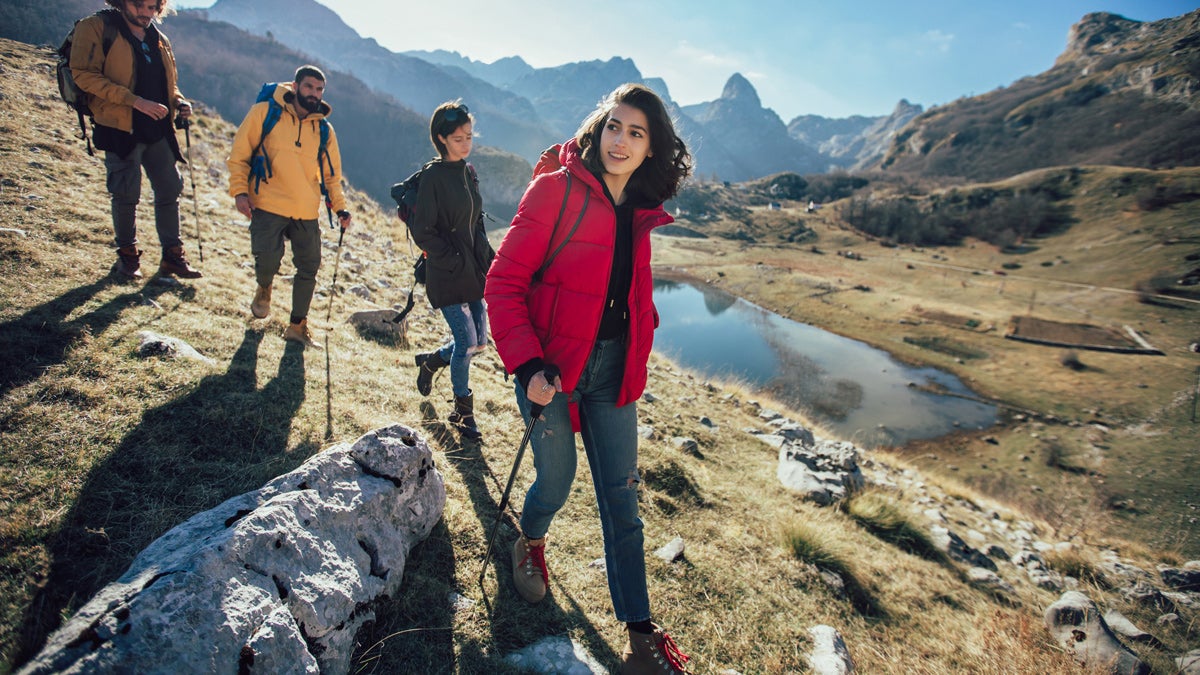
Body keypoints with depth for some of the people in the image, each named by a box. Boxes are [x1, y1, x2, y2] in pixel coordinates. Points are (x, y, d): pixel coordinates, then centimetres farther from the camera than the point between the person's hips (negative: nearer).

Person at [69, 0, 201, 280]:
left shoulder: (160, 40, 15)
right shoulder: (96, 27, -3)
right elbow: (84, 74, -12)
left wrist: (179, 103, 2)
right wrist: (135, 100, -21)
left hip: (158, 131, 5)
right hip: (120, 129, -5)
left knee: (170, 190, 6)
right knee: (126, 195, -1)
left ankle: (172, 255, 16)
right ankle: (127, 255, 16)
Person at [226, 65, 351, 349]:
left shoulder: (324, 129, 9)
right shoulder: (265, 112, 0)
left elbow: (331, 174, 15)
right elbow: (239, 155, 3)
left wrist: (340, 207, 3)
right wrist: (239, 191, -9)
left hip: (307, 212, 3)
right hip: (268, 206, -3)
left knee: (309, 268, 4)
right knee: (268, 259, -17)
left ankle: (297, 325, 22)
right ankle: (264, 289, 23)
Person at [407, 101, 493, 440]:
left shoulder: (468, 171, 11)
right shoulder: (433, 176, -11)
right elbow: (422, 232, -13)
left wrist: (488, 257, 9)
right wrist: (454, 261, -15)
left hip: (475, 271, 7)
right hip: (447, 277, -7)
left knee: (479, 341, 10)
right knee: (467, 342, -5)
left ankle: (431, 361, 38)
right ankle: (463, 409, 16)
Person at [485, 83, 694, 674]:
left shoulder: (639, 213, 8)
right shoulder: (557, 189, -9)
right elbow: (504, 281, -12)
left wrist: (638, 352, 12)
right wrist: (527, 364, -21)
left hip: (613, 369, 5)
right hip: (551, 365, -4)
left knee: (621, 498, 8)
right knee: (556, 482, 6)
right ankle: (530, 544, 44)